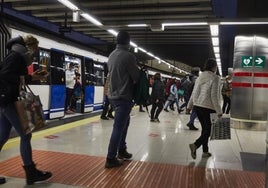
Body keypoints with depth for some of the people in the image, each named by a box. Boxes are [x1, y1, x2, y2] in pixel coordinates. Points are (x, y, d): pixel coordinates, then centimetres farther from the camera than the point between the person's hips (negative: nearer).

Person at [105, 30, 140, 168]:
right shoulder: (128, 56, -15)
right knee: (118, 127, -2)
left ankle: (121, 150, 32)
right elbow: (137, 77, -11)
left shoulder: (111, 55, 9)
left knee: (124, 122, 22)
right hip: (124, 97, -9)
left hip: (113, 95, 9)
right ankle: (111, 158, 4)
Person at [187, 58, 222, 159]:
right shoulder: (215, 78, -10)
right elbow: (214, 96, -15)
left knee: (205, 128, 16)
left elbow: (194, 93, 13)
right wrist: (219, 111, -11)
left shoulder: (200, 77, 9)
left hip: (197, 106, 7)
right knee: (208, 130, 3)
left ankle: (205, 151, 22)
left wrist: (189, 106, 20)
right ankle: (195, 145, -17)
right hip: (208, 107, -7)